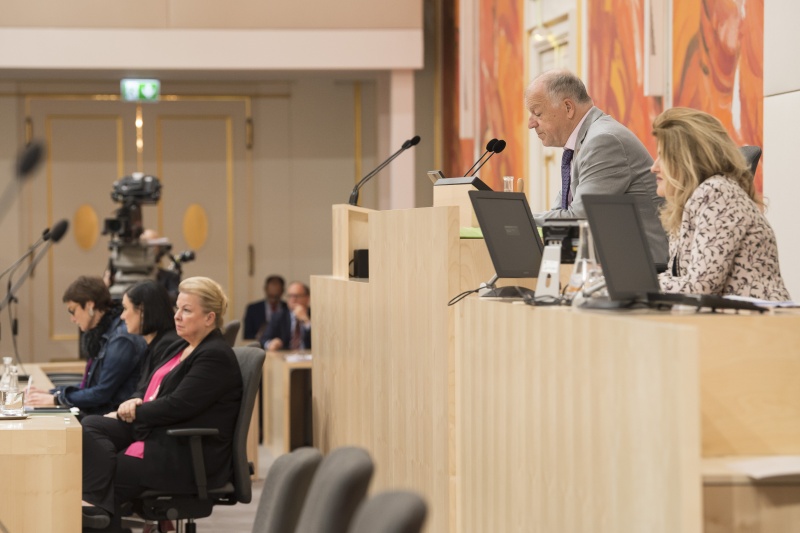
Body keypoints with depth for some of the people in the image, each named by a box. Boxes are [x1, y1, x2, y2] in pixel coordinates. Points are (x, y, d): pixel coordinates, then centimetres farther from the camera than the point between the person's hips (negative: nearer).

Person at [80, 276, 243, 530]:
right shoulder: (180, 348, 18)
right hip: (158, 435, 10)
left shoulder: (216, 357, -14)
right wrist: (134, 402, -5)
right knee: (90, 427, -14)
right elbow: (151, 388, 20)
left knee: (105, 472, -19)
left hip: (192, 456, -10)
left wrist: (131, 414, -10)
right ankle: (94, 502, -30)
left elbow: (177, 405, -22)